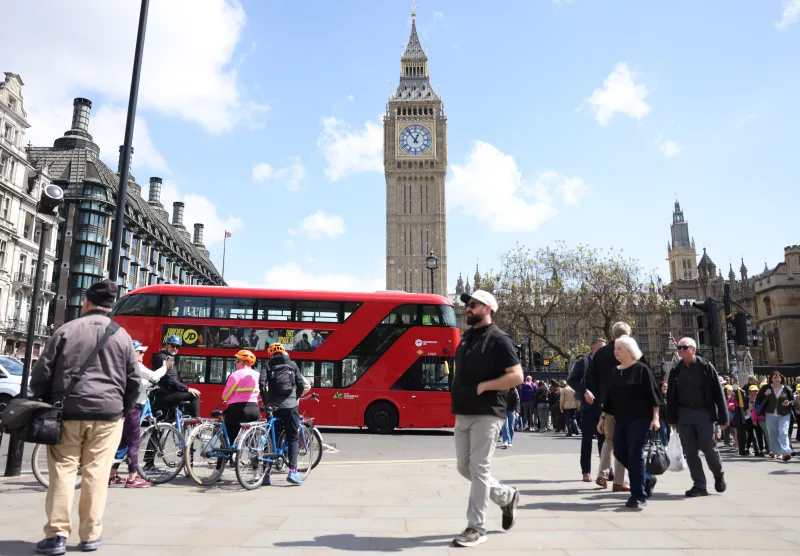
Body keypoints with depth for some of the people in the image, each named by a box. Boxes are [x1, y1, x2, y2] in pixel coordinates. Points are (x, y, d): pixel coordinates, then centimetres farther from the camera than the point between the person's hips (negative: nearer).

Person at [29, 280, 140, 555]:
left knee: (62, 471, 6)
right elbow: (134, 382, 6)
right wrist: (122, 409, 18)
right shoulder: (122, 336, 5)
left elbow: (41, 374, 1)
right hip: (107, 414, 1)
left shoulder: (66, 330, 1)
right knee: (96, 473, 5)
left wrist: (47, 406, 15)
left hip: (68, 412, -1)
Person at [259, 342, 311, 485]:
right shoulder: (292, 364, 9)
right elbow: (302, 384, 4)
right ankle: (292, 471, -6)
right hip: (290, 406, 0)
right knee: (293, 438, 6)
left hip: (274, 406, 0)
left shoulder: (268, 365, 6)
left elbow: (262, 383, -9)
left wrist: (266, 400, 0)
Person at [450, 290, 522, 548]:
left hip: (486, 415, -8)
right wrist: (457, 393, 10)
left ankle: (476, 528, 8)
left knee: (478, 468, -4)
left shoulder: (498, 340, -9)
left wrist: (483, 386, -17)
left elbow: (516, 376, -15)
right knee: (464, 467, 12)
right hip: (463, 414, 8)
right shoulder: (466, 337, 14)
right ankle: (506, 496, 33)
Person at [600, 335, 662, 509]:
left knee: (635, 455, -6)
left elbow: (653, 394, -10)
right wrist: (603, 417, 14)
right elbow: (609, 398, 16)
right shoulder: (615, 373, 11)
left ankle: (639, 495, 6)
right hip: (620, 420, 7)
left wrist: (655, 417, -15)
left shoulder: (641, 369, -7)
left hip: (640, 419, -7)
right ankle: (647, 479, 27)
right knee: (620, 453, 5)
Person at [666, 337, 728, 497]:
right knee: (690, 451, 3)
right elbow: (671, 396, 7)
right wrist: (672, 419, 6)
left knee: (709, 448, -2)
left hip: (703, 412, -3)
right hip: (684, 414, 4)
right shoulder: (676, 370, 4)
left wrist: (723, 417, -8)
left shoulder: (706, 367, -6)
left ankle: (719, 475, 28)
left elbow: (718, 393, -6)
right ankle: (699, 485, 12)